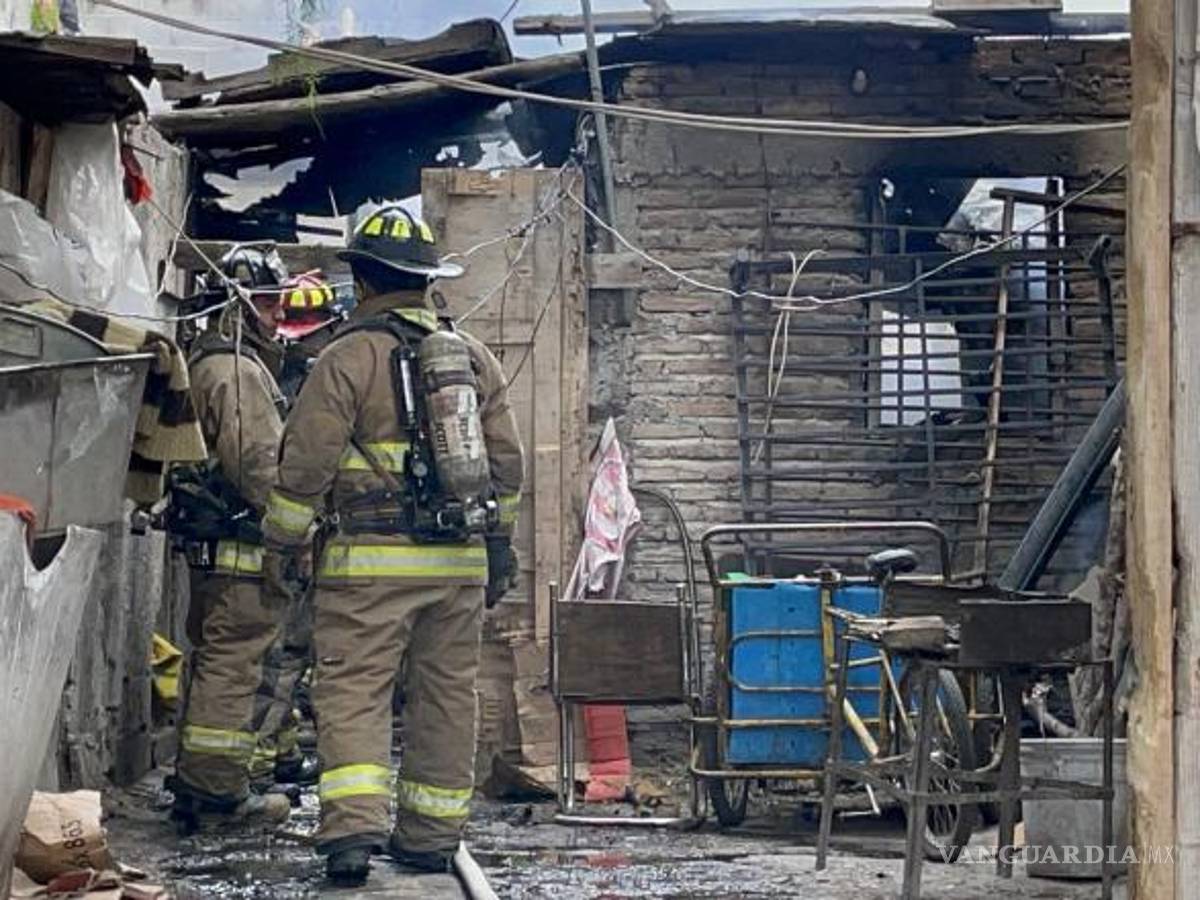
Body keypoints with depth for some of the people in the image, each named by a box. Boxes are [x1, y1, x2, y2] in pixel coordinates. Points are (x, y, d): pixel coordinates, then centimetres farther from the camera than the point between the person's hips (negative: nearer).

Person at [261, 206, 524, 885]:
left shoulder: (349, 358, -7)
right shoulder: (476, 357, 11)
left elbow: (307, 461, -7)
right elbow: (506, 461, 14)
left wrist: (283, 543, 3)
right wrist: (500, 543, 23)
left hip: (371, 558, -5)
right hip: (460, 558, 5)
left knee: (353, 689, -4)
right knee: (446, 694, 11)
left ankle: (355, 827, -18)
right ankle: (432, 835, 17)